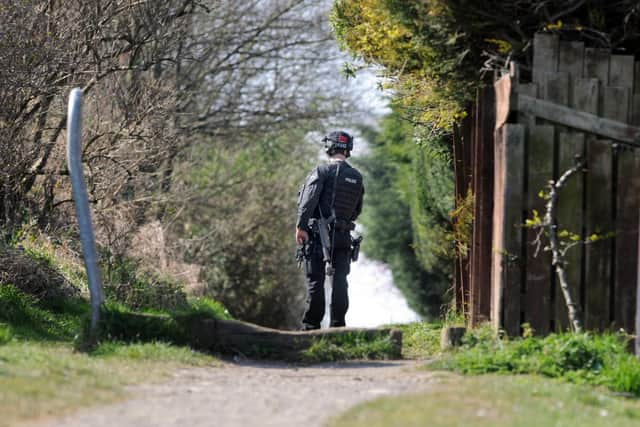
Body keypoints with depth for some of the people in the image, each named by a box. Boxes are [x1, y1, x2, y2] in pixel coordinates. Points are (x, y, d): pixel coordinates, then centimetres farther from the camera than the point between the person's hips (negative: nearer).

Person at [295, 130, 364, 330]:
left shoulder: (322, 171, -5)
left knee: (316, 281, -1)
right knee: (340, 281, 4)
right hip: (344, 236, 4)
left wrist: (301, 226, -20)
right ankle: (338, 325, 1)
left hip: (319, 233, -4)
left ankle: (311, 326, 0)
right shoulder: (357, 177, 11)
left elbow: (309, 199, -17)